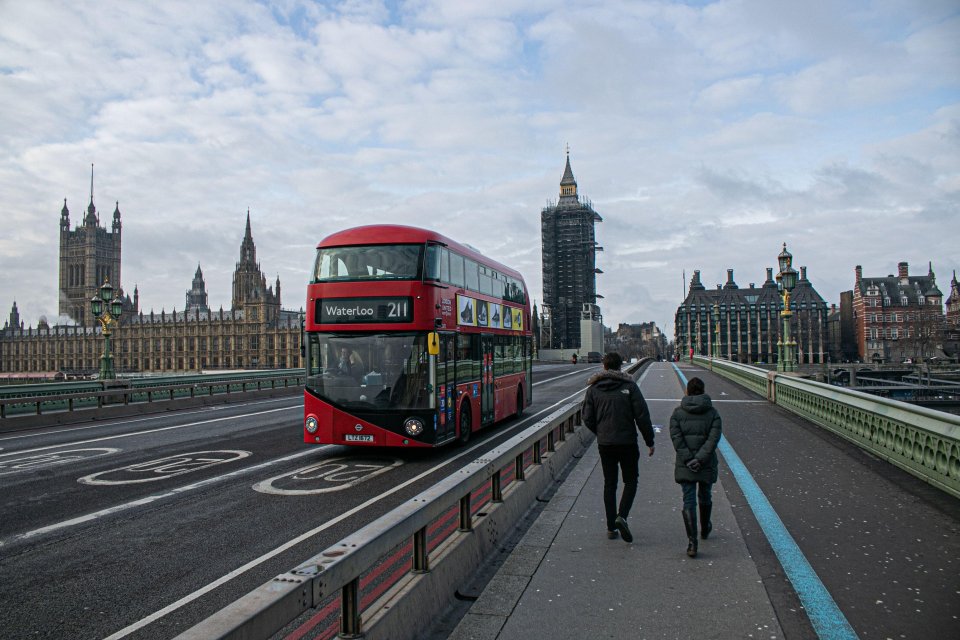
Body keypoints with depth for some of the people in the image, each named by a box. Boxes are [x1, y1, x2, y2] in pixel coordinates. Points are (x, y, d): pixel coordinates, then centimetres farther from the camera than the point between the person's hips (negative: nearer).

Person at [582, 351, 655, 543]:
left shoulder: (593, 388, 1)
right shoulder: (629, 386, -6)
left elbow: (588, 418, 1)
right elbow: (642, 415, -8)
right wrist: (649, 440, 0)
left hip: (604, 444, 2)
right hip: (627, 442, -2)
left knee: (609, 484, 12)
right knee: (630, 480, 12)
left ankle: (611, 527, 13)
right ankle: (621, 516, -8)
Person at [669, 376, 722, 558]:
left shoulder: (678, 412, 0)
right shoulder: (712, 413, -1)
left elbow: (676, 437, -11)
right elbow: (714, 438, -13)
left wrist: (688, 459, -12)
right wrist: (699, 459, -15)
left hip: (685, 466, -1)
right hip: (707, 465, 1)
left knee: (689, 501, 0)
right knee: (705, 497, 22)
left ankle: (692, 542, -9)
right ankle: (705, 529, 45)